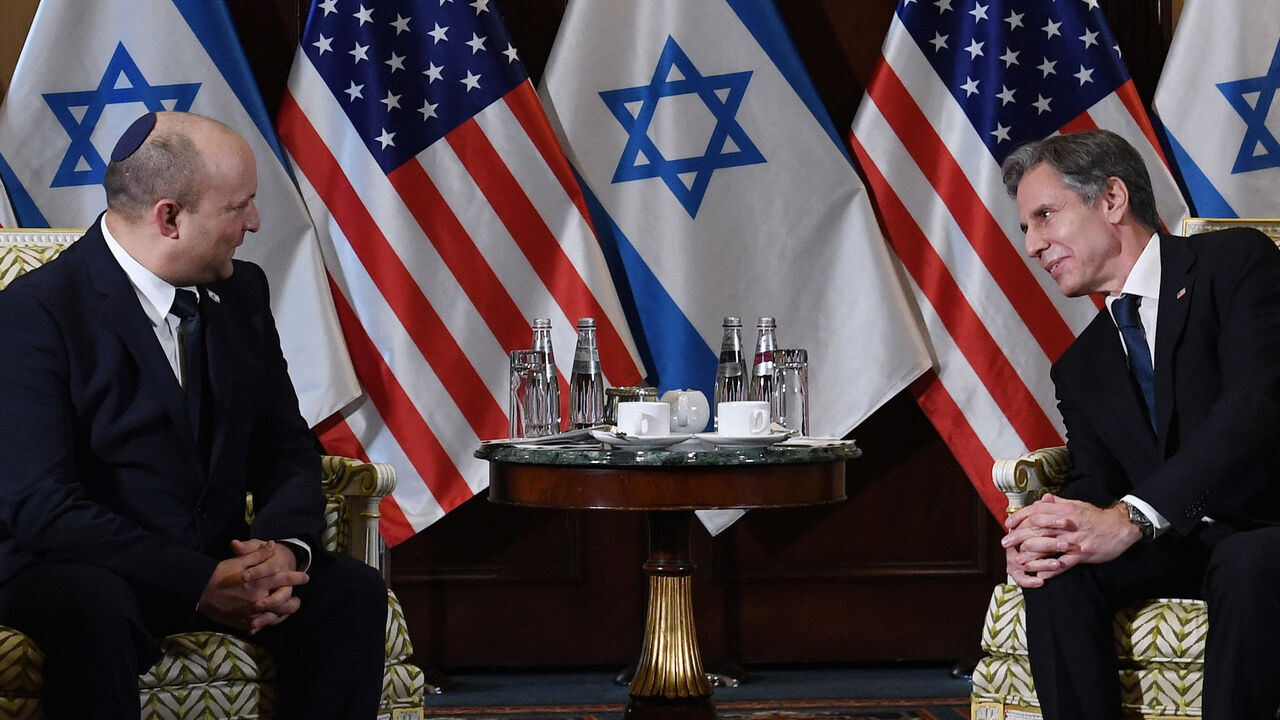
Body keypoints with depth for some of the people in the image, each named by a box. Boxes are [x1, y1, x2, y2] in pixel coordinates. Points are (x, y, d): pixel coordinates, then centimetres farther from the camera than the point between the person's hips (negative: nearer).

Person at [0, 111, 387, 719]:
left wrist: (284, 544, -14)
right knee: (94, 612, -38)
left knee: (353, 593, -20)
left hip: (219, 563, 6)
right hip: (83, 571, -5)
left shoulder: (241, 292, 8)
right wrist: (201, 584, -27)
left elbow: (288, 451, 10)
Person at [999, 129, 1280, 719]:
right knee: (1057, 569, -22)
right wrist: (1046, 529, -19)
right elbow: (1094, 485, 8)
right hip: (1176, 549, 5)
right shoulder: (1080, 367, 19)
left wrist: (1132, 516, -29)